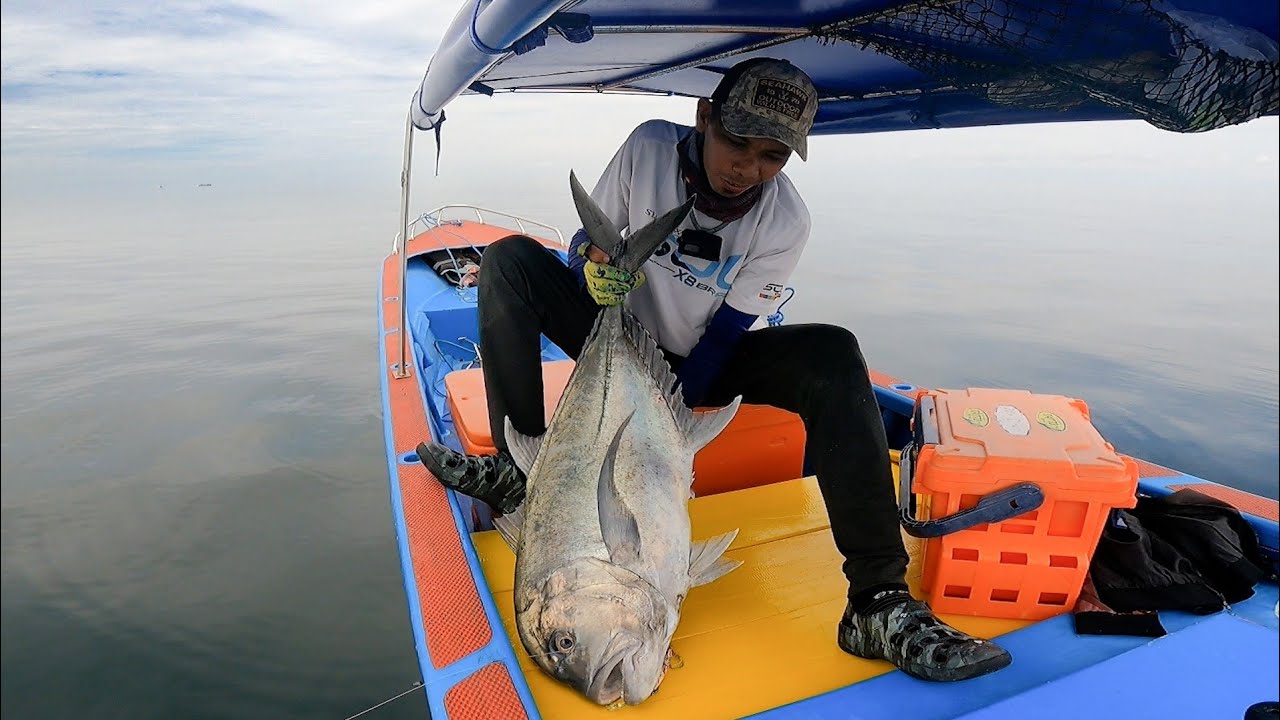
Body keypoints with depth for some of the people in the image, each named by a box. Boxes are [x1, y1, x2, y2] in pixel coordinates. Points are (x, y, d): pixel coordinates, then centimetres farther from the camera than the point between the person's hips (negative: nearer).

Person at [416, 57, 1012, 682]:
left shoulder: (786, 222, -20)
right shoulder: (650, 148, -17)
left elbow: (723, 336, -17)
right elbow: (585, 243, -7)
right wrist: (593, 267, -32)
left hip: (704, 366, -1)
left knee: (833, 356, -30)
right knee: (509, 259, -18)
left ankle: (878, 605, -33)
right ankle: (519, 469, -18)